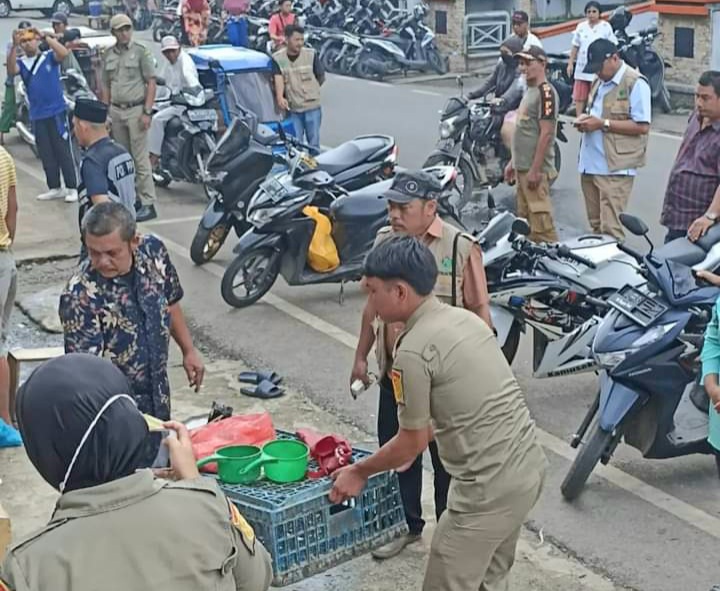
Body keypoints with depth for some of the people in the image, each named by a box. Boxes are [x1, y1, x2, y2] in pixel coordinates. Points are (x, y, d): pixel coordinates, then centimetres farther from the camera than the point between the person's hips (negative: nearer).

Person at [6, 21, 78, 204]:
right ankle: (55, 188, 19)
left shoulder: (50, 57, -1)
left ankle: (72, 188, 4)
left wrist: (45, 36, -24)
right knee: (46, 154, 10)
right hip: (37, 115, 4)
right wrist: (14, 45, -25)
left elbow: (64, 53, -21)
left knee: (63, 152, -1)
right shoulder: (21, 63, 6)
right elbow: (11, 71, -15)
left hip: (56, 112, -4)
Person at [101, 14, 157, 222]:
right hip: (116, 111, 6)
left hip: (136, 110, -5)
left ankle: (148, 204, -8)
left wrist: (147, 112, -13)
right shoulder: (108, 55, 12)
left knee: (140, 159, -8)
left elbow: (151, 83, -6)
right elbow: (106, 86, 17)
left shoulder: (141, 51, -3)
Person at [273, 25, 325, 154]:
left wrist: (310, 92, 12)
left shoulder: (311, 54, -4)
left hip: (312, 106, 0)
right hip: (292, 109, 1)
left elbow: (321, 78, 7)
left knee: (313, 144, 7)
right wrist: (280, 97, -32)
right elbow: (278, 79, -16)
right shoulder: (277, 58, -3)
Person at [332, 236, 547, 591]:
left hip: (490, 488, -9)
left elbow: (413, 443, -6)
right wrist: (403, 450, 29)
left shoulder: (413, 351, -17)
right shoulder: (464, 318, 9)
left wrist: (359, 471, 10)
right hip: (529, 467, 9)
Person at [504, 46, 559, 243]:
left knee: (541, 221, -11)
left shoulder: (546, 92, -13)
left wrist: (535, 170, -21)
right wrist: (513, 162, 21)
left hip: (535, 169, -10)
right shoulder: (530, 91, 17)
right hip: (522, 167, 10)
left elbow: (546, 133, -19)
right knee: (524, 221, 13)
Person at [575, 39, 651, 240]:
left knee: (610, 229, -11)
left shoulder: (635, 83, -9)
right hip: (590, 165, 8)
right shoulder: (599, 82, 18)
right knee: (596, 225, 13)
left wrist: (603, 124, -18)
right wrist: (585, 119, 8)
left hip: (615, 169, -8)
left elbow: (642, 126, -15)